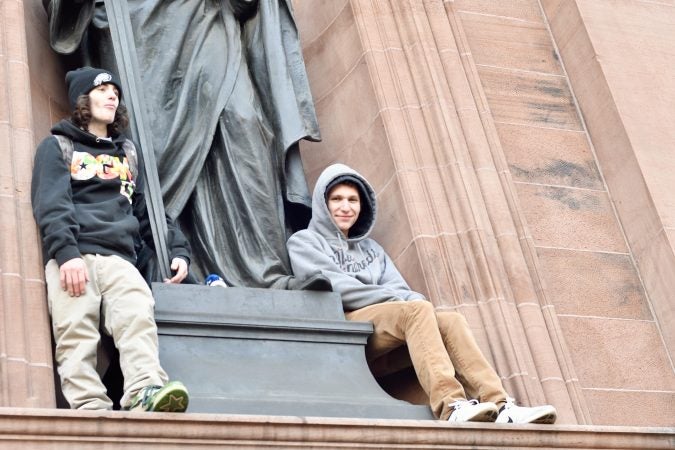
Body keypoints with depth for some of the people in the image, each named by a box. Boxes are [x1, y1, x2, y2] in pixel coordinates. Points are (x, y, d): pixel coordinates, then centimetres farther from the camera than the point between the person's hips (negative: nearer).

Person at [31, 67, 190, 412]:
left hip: (119, 258, 2)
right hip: (72, 257, -2)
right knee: (76, 331, -25)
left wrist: (178, 250, 13)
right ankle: (90, 408, -38)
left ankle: (145, 393, -48)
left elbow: (148, 211, 32)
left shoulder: (126, 153, 34)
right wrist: (66, 254, -18)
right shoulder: (57, 147, 18)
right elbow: (50, 205, 0)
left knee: (139, 315, -29)